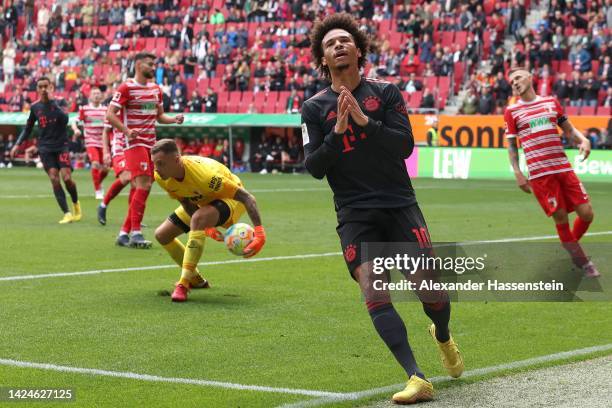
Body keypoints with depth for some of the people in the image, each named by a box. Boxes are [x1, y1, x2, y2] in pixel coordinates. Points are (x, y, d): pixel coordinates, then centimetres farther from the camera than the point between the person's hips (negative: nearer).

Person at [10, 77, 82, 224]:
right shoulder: (35, 107, 7)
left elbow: (64, 119, -22)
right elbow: (28, 128, 19)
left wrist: (52, 102, -24)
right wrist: (18, 144, 10)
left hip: (61, 146, -2)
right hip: (45, 148, 2)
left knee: (66, 178, -13)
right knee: (54, 179, -11)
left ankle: (76, 204, 16)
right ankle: (67, 213, -9)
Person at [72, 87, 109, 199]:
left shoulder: (105, 109, 7)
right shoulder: (84, 109, -1)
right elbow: (75, 122, 2)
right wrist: (76, 129, -19)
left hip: (103, 142, 3)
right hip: (91, 142, -3)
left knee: (105, 169, 3)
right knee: (95, 163, -23)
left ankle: (99, 183, 36)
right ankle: (98, 191, -10)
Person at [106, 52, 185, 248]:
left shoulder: (156, 89, 15)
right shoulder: (126, 88, -7)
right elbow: (110, 115, -11)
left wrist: (174, 119, 3)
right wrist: (127, 131, -24)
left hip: (151, 143, 8)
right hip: (134, 143, -8)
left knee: (142, 188, 6)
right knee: (143, 184, -18)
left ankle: (124, 233, 13)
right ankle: (136, 233, -17)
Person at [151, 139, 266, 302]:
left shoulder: (204, 175, -41)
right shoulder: (161, 176, -21)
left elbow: (248, 198, -38)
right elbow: (187, 204, -11)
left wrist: (259, 233, -46)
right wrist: (206, 228, -28)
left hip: (231, 198, -8)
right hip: (201, 201, 8)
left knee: (198, 218, -38)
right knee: (161, 235, 5)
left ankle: (184, 284, -33)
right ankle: (195, 278, 28)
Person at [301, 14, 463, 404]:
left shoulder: (386, 92, 4)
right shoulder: (314, 108, 6)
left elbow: (405, 145, -7)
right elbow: (314, 168, 0)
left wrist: (363, 121, -18)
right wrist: (338, 131, -14)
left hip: (400, 205, 0)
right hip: (354, 214, 0)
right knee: (374, 292, -18)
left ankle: (443, 336, 32)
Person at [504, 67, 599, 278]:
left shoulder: (551, 102, 13)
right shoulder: (512, 111, 6)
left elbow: (569, 129, 18)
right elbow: (512, 145, 7)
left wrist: (583, 140, -3)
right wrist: (518, 174, -2)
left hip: (564, 168, 3)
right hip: (539, 174, -3)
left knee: (586, 213, -3)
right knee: (561, 217, -4)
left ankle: (571, 246, 25)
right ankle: (582, 263, 10)